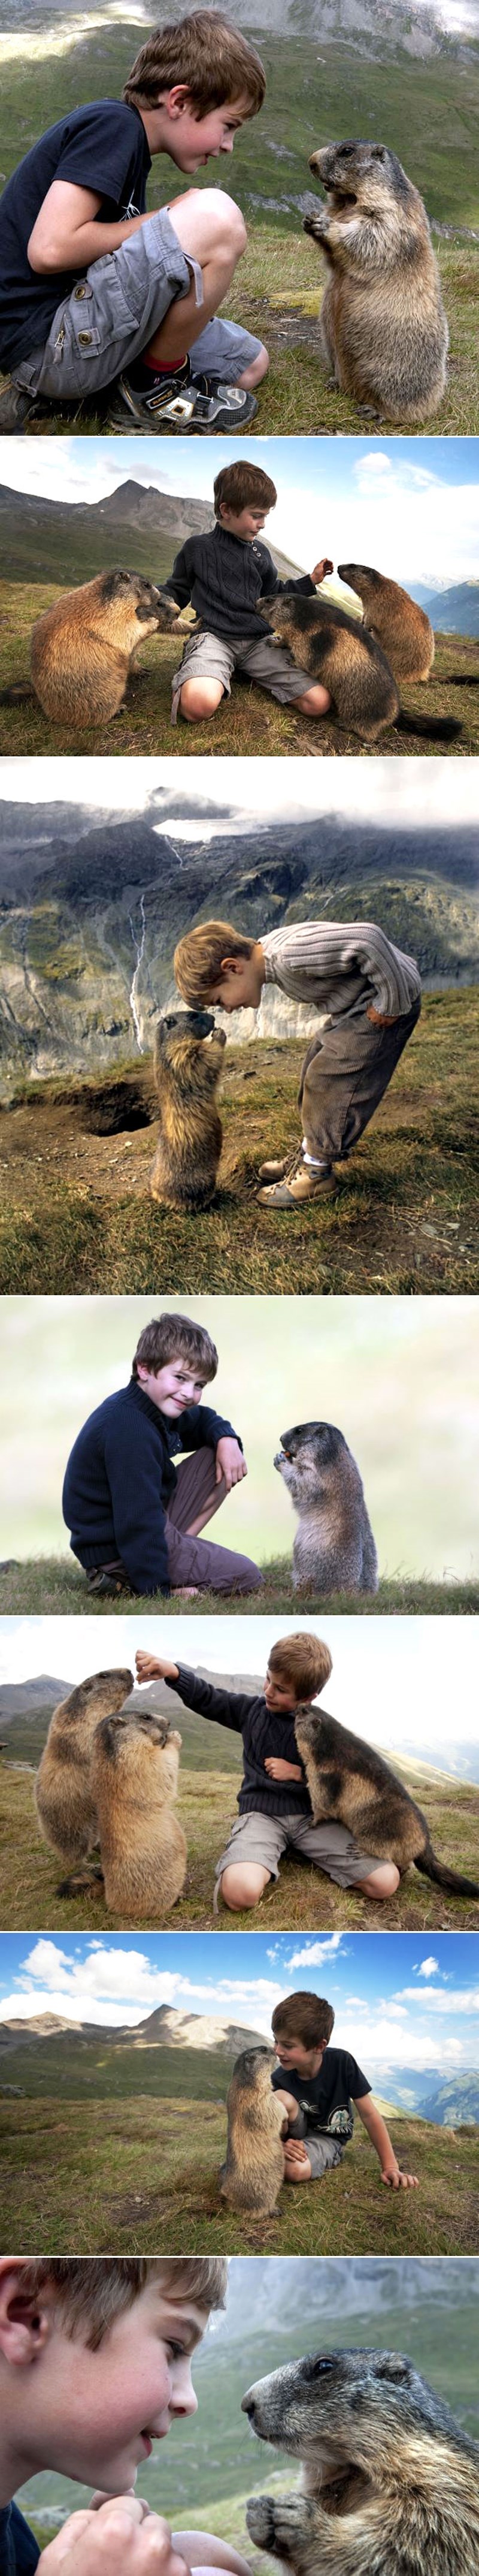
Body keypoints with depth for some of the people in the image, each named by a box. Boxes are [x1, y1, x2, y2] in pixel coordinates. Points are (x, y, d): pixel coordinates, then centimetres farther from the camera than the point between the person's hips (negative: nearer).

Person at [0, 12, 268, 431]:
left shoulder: (125, 139, 19)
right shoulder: (112, 124, -12)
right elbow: (49, 250, -23)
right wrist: (161, 222, -10)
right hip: (45, 341, -11)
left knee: (250, 365, 18)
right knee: (215, 215, -22)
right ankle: (155, 388, -1)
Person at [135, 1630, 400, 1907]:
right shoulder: (253, 1708, 5)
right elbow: (207, 1699, 10)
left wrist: (298, 1774, -9)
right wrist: (173, 1672, -9)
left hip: (313, 1816, 0)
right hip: (262, 1813, 0)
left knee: (386, 1882, -20)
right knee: (240, 1891, -37)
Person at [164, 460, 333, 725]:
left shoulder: (260, 553, 19)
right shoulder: (197, 548, 7)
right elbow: (176, 593, 15)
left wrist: (310, 581, 24)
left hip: (259, 640, 5)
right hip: (214, 636, -5)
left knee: (319, 702, -16)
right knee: (199, 705, -42)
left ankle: (251, 673, 5)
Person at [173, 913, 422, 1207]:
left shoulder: (291, 954, -33)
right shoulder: (270, 957, -1)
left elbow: (368, 939, -38)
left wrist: (391, 1005, -28)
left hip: (388, 997, -10)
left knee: (328, 1078, -9)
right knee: (316, 1069, 17)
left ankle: (317, 1171, 2)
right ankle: (311, 1151, 31)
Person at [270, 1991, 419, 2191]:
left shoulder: (342, 2063, -22)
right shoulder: (280, 2080, -21)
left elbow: (369, 2115, -15)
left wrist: (390, 2167, -15)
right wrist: (280, 2147, -37)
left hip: (328, 2138, -1)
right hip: (293, 2135, 1)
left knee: (295, 2170, -36)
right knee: (281, 2099, -33)